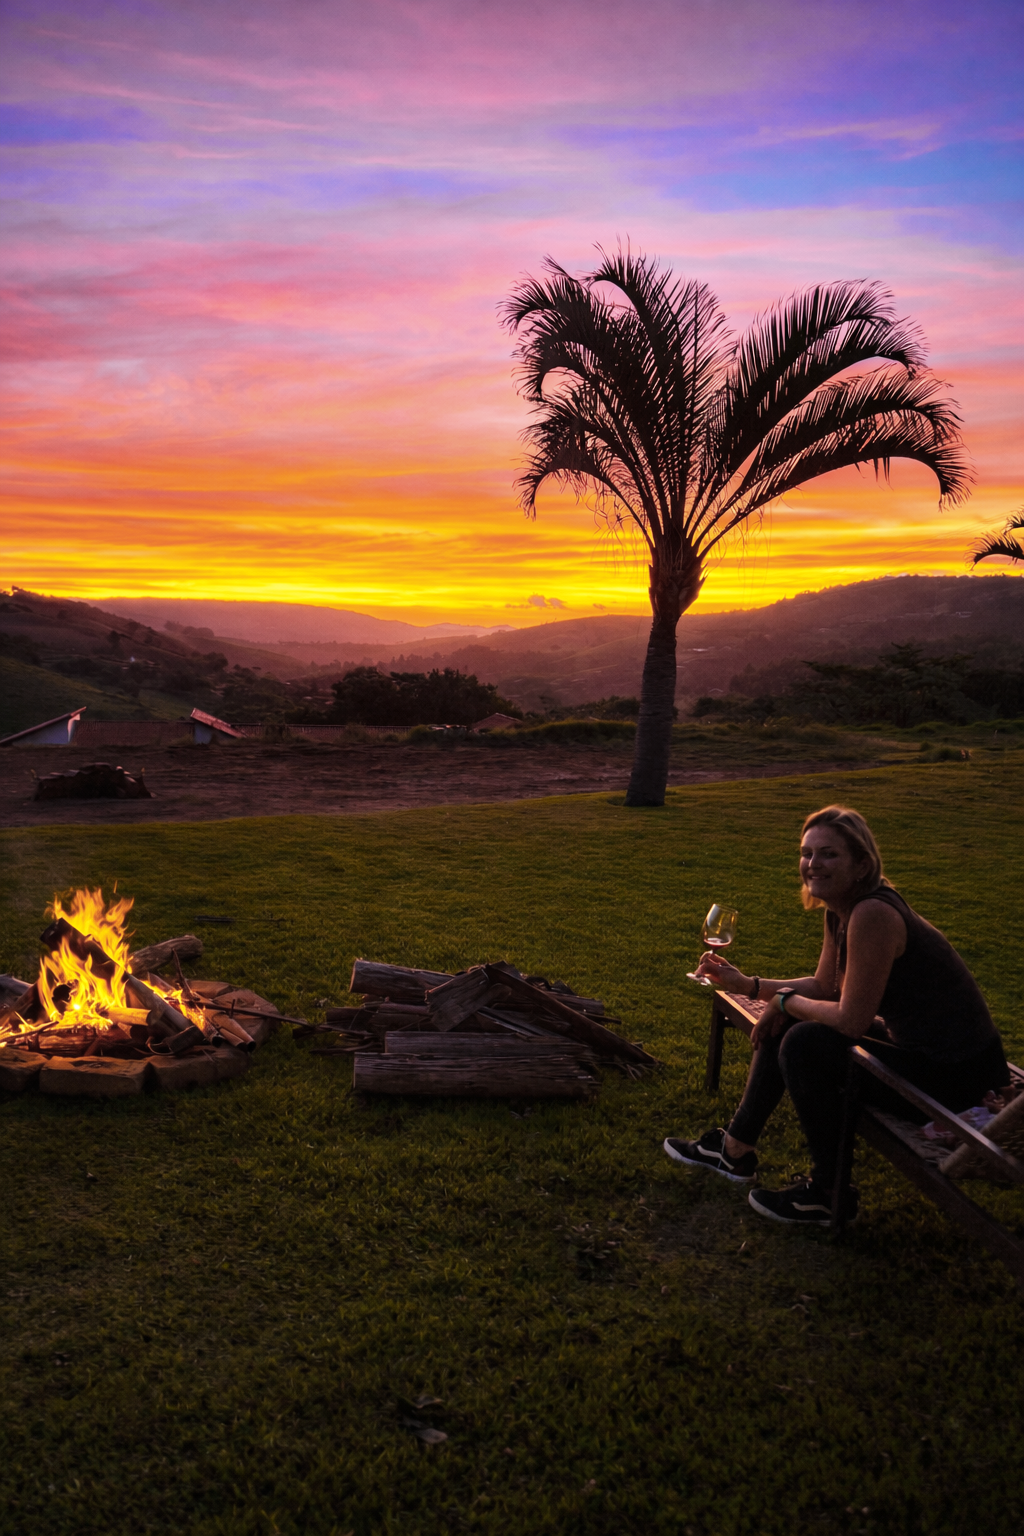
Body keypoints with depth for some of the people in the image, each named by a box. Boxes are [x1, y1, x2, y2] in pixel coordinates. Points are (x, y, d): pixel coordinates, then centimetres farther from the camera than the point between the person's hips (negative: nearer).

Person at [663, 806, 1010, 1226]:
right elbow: (826, 987, 14)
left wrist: (785, 1001, -8)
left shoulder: (873, 914, -28)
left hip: (951, 1075, -10)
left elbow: (852, 1018, -25)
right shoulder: (839, 911, 1)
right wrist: (747, 984, 4)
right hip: (911, 1041, 10)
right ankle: (735, 1151, 24)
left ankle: (829, 1196, 1)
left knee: (805, 1045, -18)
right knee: (783, 1024, 10)